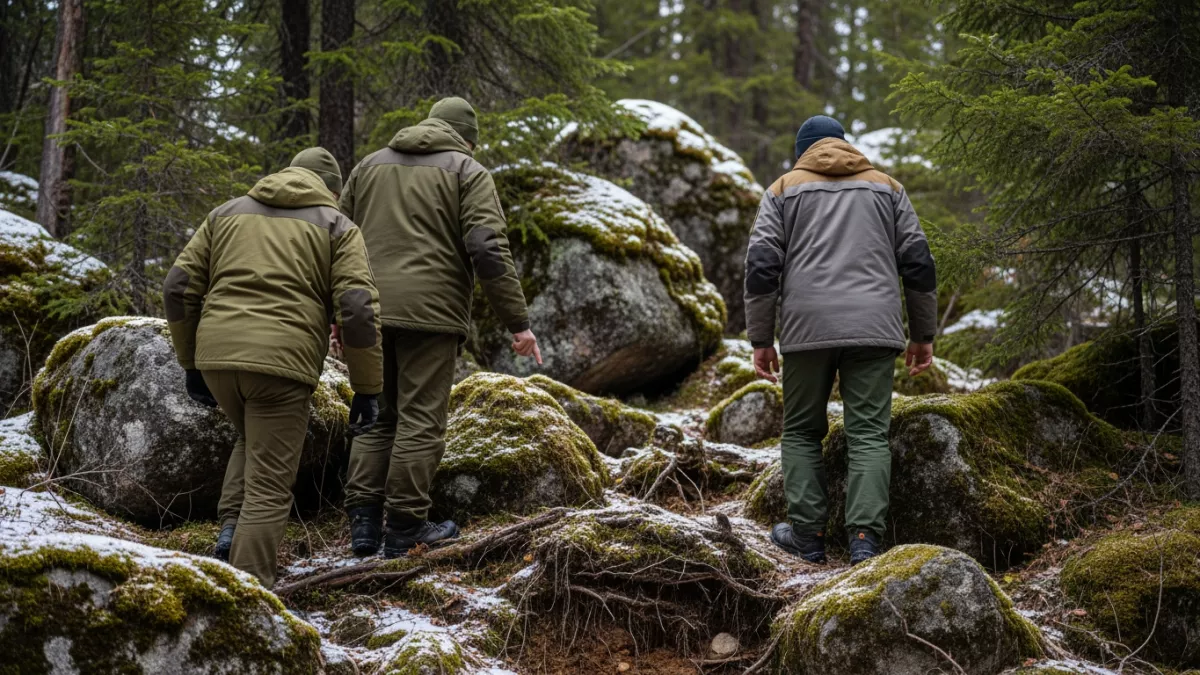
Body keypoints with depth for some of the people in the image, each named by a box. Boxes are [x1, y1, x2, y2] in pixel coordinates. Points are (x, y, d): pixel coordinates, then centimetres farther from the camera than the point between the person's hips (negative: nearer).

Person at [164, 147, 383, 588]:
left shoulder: (227, 213, 21)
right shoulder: (337, 227, 10)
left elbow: (179, 288, 15)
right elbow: (358, 309, -3)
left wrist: (191, 363, 22)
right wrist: (367, 390, 2)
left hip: (217, 355, 4)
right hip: (281, 363, -4)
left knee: (253, 440, 31)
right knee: (269, 486, 4)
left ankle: (232, 527, 13)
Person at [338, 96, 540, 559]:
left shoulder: (370, 166, 18)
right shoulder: (467, 172, 2)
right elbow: (488, 251, -10)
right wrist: (518, 322, -7)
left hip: (370, 313, 5)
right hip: (429, 312, -5)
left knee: (376, 417, 13)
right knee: (420, 420, 0)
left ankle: (363, 522, 8)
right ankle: (405, 529, 3)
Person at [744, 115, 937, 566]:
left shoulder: (784, 189, 12)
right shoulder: (886, 186, 18)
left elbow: (762, 266, 1)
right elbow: (918, 262, 12)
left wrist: (761, 340, 4)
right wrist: (923, 334, 17)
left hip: (807, 329, -1)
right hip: (873, 328, 1)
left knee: (802, 432, 13)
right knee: (869, 435, 0)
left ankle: (808, 535, 9)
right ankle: (864, 538, -13)